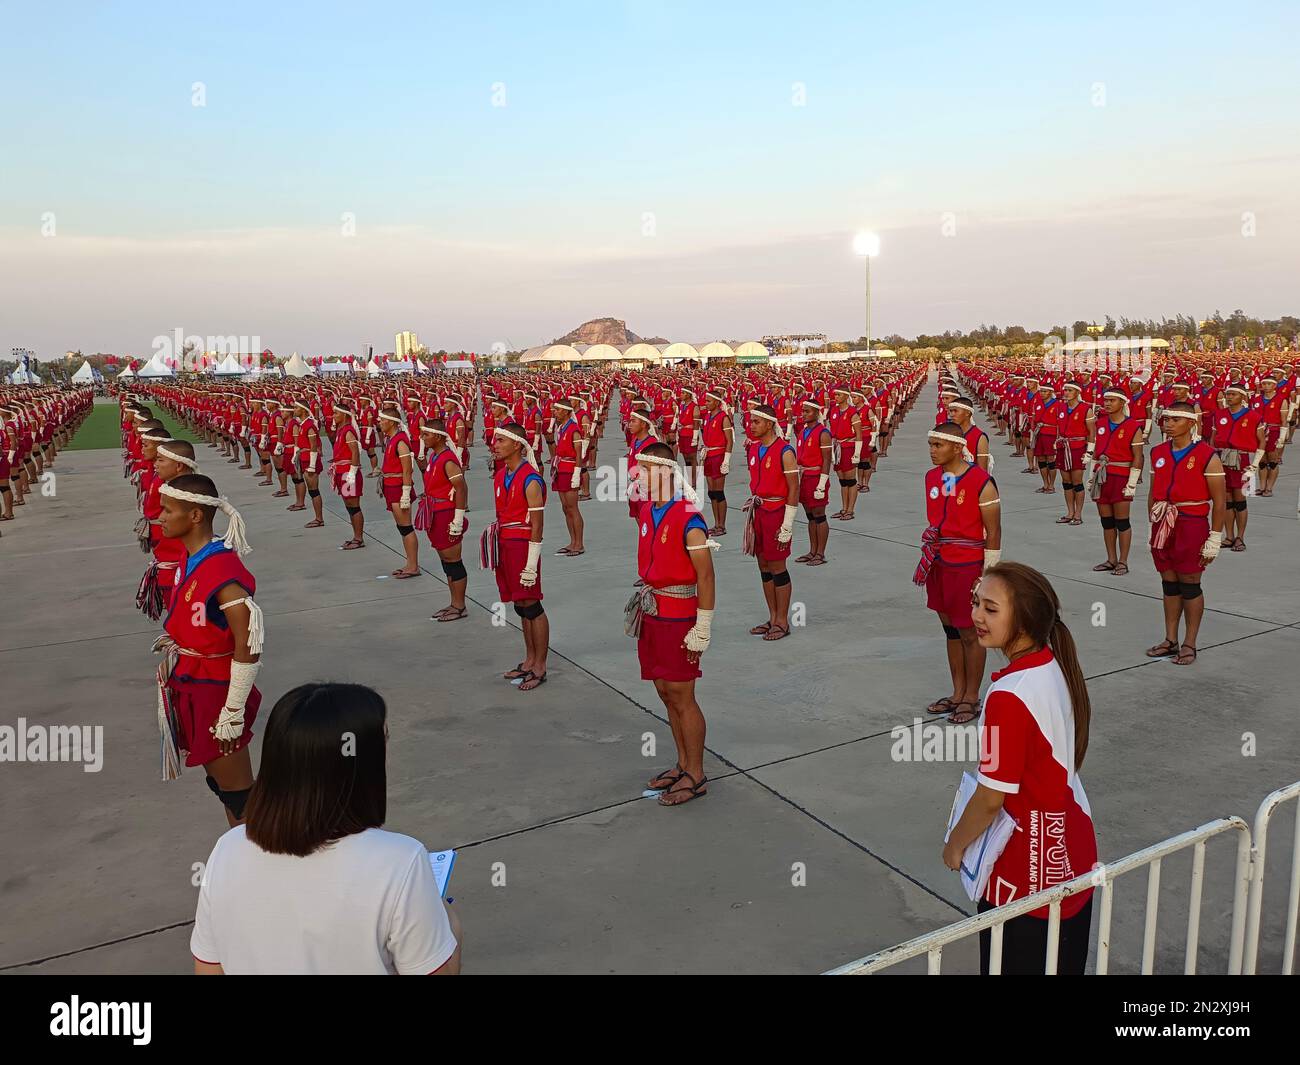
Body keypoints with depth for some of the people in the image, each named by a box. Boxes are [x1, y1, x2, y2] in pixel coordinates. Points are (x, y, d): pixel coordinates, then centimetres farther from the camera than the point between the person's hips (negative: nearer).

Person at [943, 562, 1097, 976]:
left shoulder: (1008, 697, -31)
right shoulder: (1056, 666, -4)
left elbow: (991, 798, -22)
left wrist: (955, 845, -5)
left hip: (1029, 870, -8)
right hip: (1073, 851, 8)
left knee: (1013, 963, 12)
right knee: (1065, 964, 24)